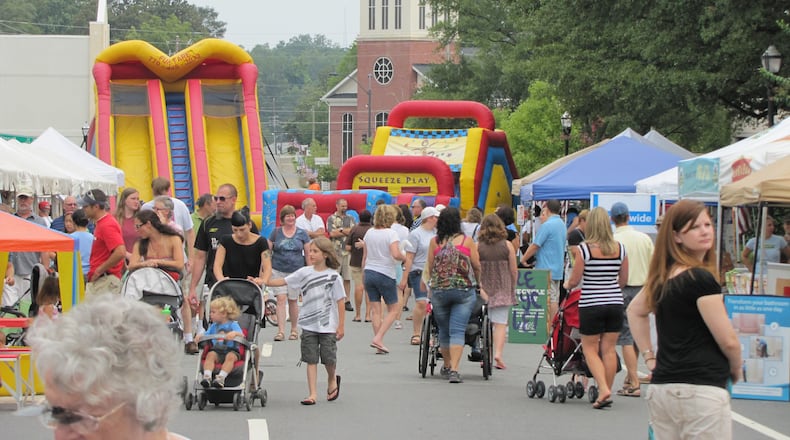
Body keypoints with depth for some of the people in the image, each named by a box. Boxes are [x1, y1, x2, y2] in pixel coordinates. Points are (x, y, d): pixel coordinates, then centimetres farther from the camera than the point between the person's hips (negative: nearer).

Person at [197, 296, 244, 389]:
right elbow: (206, 335, 16)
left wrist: (234, 333, -30)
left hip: (231, 350, -3)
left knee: (230, 356, -36)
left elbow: (241, 335, -9)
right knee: (210, 355, -29)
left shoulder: (233, 325, 4)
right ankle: (207, 376, -43)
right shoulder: (213, 326, 20)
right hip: (216, 350, 3)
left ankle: (221, 377, -47)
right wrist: (200, 336, -6)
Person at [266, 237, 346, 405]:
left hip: (328, 325, -3)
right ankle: (312, 394, 5)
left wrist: (341, 325, -5)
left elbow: (340, 301, -3)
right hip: (309, 324, 3)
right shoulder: (305, 273, 3)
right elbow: (283, 281, 3)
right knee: (311, 359, 1)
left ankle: (332, 380, 34)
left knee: (328, 358, 2)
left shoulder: (333, 276, -6)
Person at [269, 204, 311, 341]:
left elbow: (308, 253, 7)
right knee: (281, 299, -10)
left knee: (293, 301, 7)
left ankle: (294, 330, 22)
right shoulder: (276, 233, 4)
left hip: (296, 271, 0)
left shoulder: (301, 233, 4)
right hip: (278, 271, 0)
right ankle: (281, 331, -12)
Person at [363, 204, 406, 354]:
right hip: (385, 274, -5)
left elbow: (364, 256, 11)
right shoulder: (391, 233, -12)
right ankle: (378, 339, -7)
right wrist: (403, 257, -3)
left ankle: (378, 341, 6)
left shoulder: (369, 233, 6)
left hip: (369, 273, 5)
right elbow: (395, 254, -24)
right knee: (393, 309, 6)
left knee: (375, 310, 8)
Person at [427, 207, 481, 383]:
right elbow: (477, 266, 3)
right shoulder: (467, 241, 0)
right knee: (458, 331, -4)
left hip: (439, 291, 2)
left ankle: (447, 367, 31)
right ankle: (454, 370, -15)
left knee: (444, 330, 16)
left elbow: (430, 268, 7)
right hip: (464, 290, -2)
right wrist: (478, 282, 23)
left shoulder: (435, 242, 2)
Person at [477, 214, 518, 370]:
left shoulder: (477, 246, -3)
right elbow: (514, 271, 2)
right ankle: (498, 354, -16)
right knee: (501, 323, -2)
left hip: (484, 289, 0)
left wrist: (478, 287, 8)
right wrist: (512, 288, 16)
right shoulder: (507, 245, -1)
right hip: (503, 289, 0)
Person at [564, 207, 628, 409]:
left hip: (591, 304, -4)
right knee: (609, 349, 10)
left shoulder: (584, 249, -12)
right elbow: (623, 280, 9)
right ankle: (607, 394, 14)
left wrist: (567, 284, 15)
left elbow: (574, 280, -7)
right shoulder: (620, 249, 0)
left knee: (590, 349, 5)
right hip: (615, 303, 4)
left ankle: (603, 389, -11)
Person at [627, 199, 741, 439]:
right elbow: (728, 341, -10)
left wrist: (649, 357, 24)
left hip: (661, 387, 8)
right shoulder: (701, 279, -12)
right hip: (701, 390, -8)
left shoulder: (663, 276, 12)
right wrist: (735, 369, 9)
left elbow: (635, 311, 29)